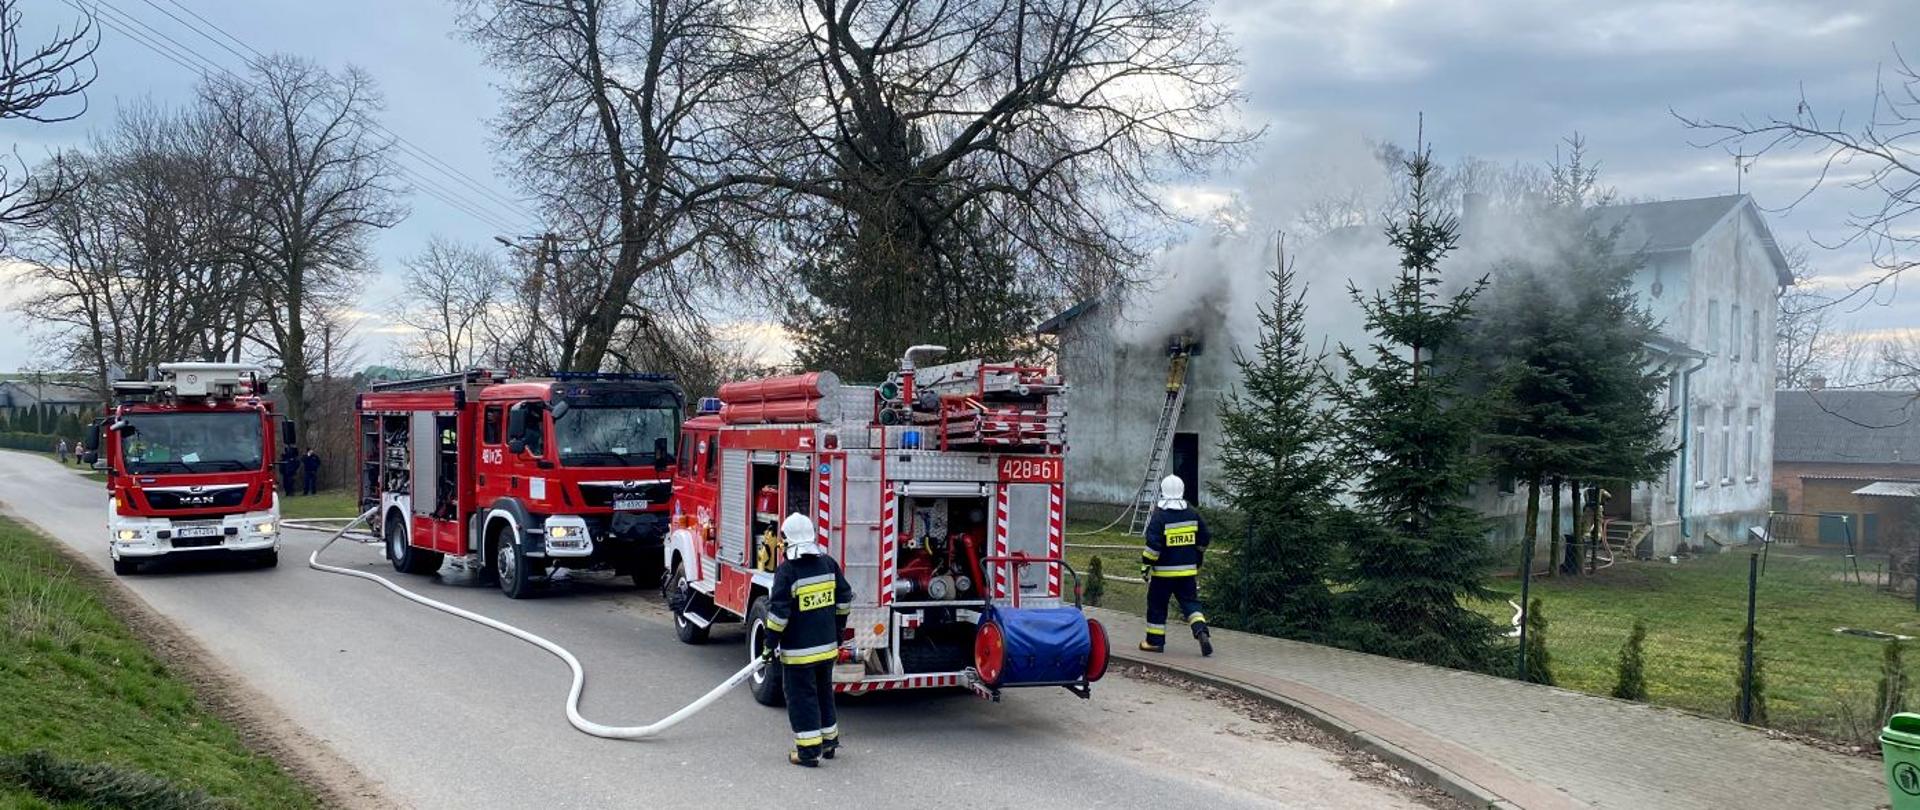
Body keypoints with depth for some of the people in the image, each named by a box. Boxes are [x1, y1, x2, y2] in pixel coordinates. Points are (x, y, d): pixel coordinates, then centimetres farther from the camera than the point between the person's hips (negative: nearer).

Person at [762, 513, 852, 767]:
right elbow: (844, 599, 10)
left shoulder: (787, 570, -17)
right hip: (827, 646, 6)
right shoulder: (829, 563, 1)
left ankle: (809, 751, 3)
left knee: (801, 697, 2)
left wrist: (771, 643, -8)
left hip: (798, 650, -6)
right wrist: (839, 628, 22)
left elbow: (778, 612, -18)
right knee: (824, 692, 21)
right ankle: (828, 741, 31)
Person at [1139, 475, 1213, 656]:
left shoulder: (1159, 516, -13)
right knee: (1190, 602, 9)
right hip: (1188, 570, 4)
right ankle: (1202, 632, -12)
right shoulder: (1192, 514, 4)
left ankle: (1155, 641, 15)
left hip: (1163, 572, -4)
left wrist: (1146, 564, -8)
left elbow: (1153, 545, -18)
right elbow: (1204, 540, 12)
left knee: (1157, 605, 9)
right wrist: (1197, 561, 25)